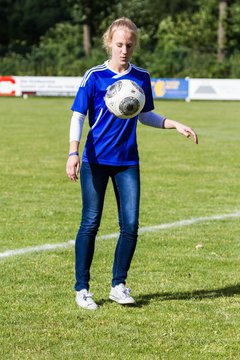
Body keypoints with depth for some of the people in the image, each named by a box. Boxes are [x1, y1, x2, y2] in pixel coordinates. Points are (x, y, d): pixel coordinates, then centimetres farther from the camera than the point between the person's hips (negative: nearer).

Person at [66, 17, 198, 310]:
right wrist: (73, 153, -21)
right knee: (90, 223, -2)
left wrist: (176, 125, 6)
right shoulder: (94, 77, -6)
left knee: (130, 224, -3)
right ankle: (81, 288, 8)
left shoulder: (141, 78, 5)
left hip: (127, 162, 3)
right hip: (95, 161, -3)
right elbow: (78, 116, -8)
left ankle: (118, 285, 11)